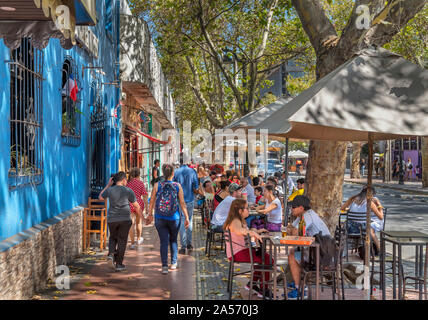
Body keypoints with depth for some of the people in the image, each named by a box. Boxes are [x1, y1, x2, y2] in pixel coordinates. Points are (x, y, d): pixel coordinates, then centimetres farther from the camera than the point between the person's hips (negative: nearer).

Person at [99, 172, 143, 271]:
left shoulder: (109, 190, -2)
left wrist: (108, 185, 19)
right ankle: (119, 264, 8)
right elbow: (136, 206, -2)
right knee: (122, 241, 7)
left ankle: (111, 253, 1)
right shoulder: (128, 191, -6)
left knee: (113, 237, 25)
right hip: (125, 219, -2)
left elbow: (100, 197, 18)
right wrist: (142, 217, 10)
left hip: (112, 219, 2)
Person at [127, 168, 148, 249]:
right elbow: (144, 195, -5)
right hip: (139, 204, 1)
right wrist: (146, 206, -1)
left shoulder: (127, 182, 0)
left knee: (132, 223, 1)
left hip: (129, 205, -1)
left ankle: (132, 243, -2)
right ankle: (139, 239, 37)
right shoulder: (141, 183, -2)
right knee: (138, 222, 20)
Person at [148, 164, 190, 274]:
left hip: (160, 218, 0)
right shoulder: (177, 186, -6)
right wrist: (186, 218, 0)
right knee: (173, 240, 19)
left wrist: (150, 213, 18)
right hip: (174, 218, 0)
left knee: (164, 241, 4)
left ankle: (164, 265, -5)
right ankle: (173, 263, 26)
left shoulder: (157, 185, -5)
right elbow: (182, 203, -5)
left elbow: (152, 201, 2)